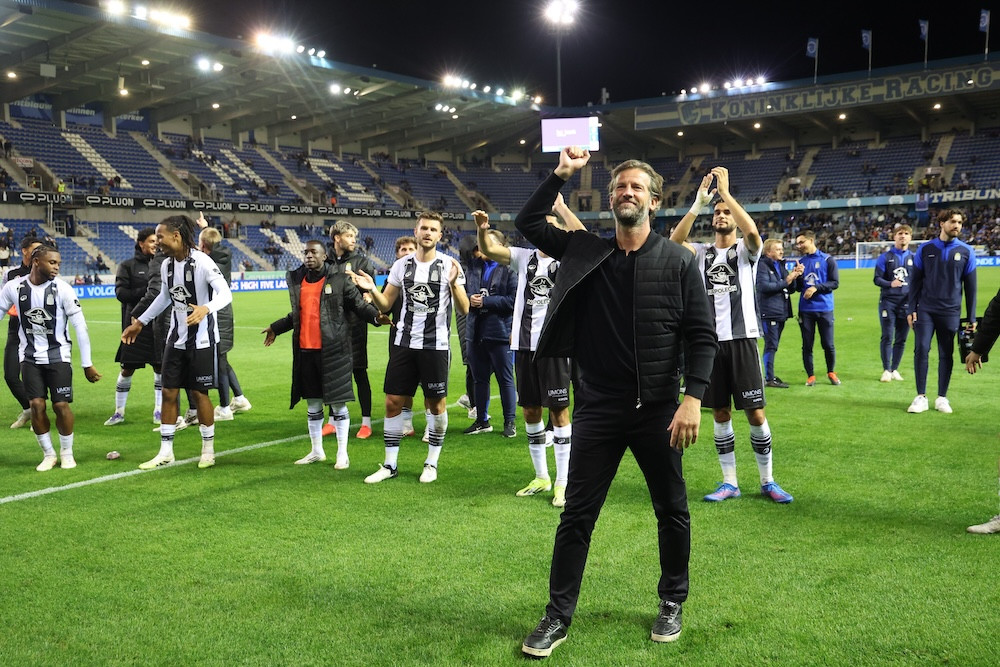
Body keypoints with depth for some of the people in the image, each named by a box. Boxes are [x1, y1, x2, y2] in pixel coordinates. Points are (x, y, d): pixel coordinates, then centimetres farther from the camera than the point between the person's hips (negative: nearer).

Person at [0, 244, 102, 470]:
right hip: (30, 356, 2)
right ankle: (48, 454, 14)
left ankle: (67, 452, 17)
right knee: (37, 405, -4)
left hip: (58, 356, -2)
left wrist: (87, 364, -8)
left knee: (61, 406, -3)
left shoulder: (63, 290, -12)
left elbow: (80, 327, -8)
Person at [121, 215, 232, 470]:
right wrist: (140, 322, 25)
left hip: (202, 339, -6)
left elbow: (225, 293, -26)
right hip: (176, 338, 6)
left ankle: (208, 449, 20)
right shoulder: (166, 265, 4)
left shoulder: (202, 262, -18)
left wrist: (206, 308, -46)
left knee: (199, 393, 2)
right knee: (169, 392, 7)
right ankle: (165, 451, 17)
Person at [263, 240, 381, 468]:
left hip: (333, 351, -5)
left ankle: (342, 454, 13)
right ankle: (317, 451, 27)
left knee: (338, 403, 3)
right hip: (305, 351, 5)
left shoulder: (339, 280, -4)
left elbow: (359, 304, -3)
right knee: (312, 403, 14)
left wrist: (375, 314, -22)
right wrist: (276, 328, 29)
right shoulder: (296, 280, 11)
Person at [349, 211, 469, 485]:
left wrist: (454, 283, -26)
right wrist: (371, 290, -10)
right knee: (393, 401, 3)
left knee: (436, 403, 4)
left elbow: (464, 309, -9)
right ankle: (390, 465, 15)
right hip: (404, 343, 3)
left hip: (436, 345, -3)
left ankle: (432, 463, 20)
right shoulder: (402, 265, 6)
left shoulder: (449, 265, -5)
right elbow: (385, 305, 9)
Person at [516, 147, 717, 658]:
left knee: (672, 511, 13)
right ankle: (558, 615, 17)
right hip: (597, 409, 1)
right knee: (577, 515, 5)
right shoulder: (584, 252, 3)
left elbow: (701, 336, -5)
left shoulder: (679, 262, -3)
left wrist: (692, 398, -15)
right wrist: (562, 174, -3)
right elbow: (527, 222, 4)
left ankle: (672, 603, 34)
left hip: (658, 410, -1)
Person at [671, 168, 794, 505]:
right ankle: (729, 482, 18)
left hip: (742, 338, -2)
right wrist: (698, 204, -19)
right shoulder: (702, 252, 10)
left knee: (756, 413, 0)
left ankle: (767, 481, 14)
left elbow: (751, 231, -21)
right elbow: (674, 242, -11)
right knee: (720, 414, 8)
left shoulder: (746, 250, 4)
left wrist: (726, 191, -19)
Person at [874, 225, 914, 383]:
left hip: (906, 303, 3)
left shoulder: (914, 258, 9)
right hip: (888, 301, -2)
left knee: (901, 339, 7)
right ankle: (886, 370, 4)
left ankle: (894, 369, 17)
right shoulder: (885, 257, 3)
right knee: (887, 337, -4)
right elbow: (877, 279, -2)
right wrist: (890, 284, -20)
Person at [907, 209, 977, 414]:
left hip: (950, 312, 0)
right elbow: (915, 281, 6)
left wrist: (971, 317, 4)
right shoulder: (925, 249, 4)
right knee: (921, 349, -7)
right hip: (925, 310, 0)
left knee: (946, 354, 5)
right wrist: (912, 310, 0)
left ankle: (942, 398, 15)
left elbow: (970, 286, 5)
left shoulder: (966, 251, 4)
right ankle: (921, 397, 1)